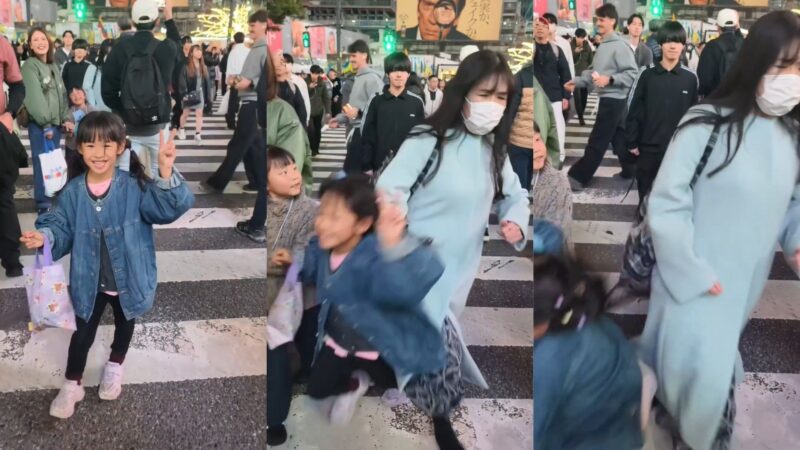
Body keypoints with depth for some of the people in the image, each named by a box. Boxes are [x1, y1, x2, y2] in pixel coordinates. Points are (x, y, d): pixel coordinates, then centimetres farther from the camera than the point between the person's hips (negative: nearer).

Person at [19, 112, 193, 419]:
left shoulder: (134, 187, -21)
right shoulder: (73, 192, -12)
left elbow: (169, 208, -32)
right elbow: (62, 226, -4)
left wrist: (166, 172, -47)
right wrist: (45, 236, -26)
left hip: (128, 279, 0)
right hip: (90, 281, 1)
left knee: (124, 325, 26)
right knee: (83, 333, 16)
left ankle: (115, 366, 54)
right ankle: (72, 385, 38)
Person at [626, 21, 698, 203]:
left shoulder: (690, 78, -1)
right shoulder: (647, 75, -3)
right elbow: (634, 110, -1)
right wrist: (632, 142, -3)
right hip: (649, 146, 0)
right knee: (645, 187, 12)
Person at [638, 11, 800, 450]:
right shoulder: (707, 123, -19)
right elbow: (666, 205, -19)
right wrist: (693, 273, -18)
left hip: (746, 284, 6)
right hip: (692, 280, -6)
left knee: (720, 372, 21)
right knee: (704, 376, -4)